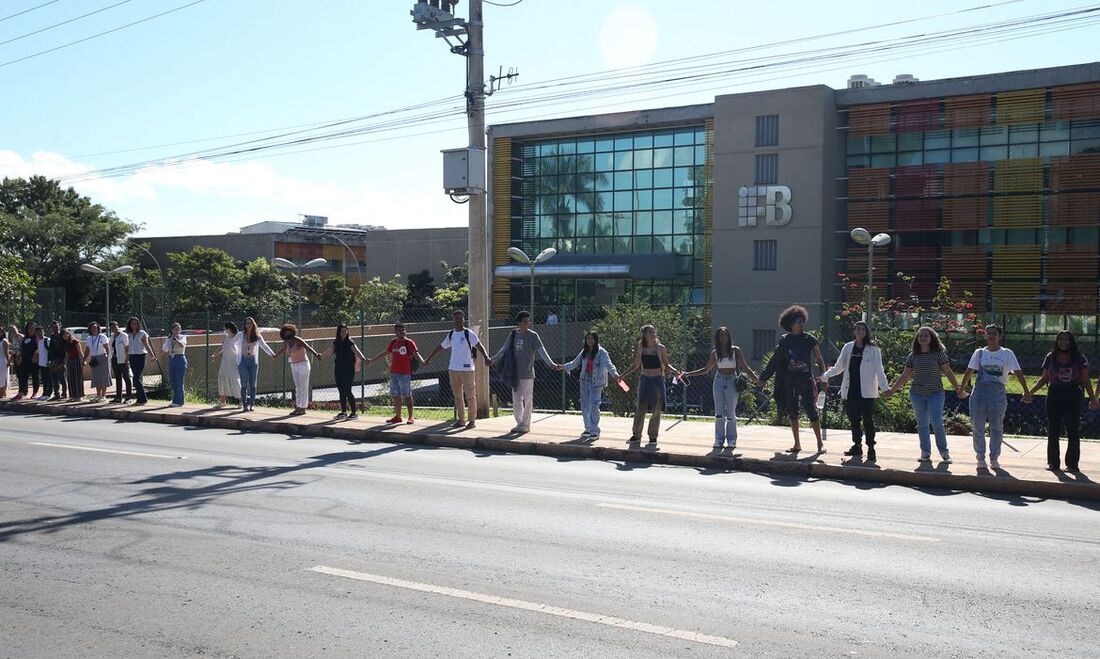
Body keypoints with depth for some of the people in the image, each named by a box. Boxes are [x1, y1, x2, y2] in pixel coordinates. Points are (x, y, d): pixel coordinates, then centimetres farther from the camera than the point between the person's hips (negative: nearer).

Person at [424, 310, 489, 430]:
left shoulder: (469, 333, -5)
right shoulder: (451, 334, 12)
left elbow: (478, 345, -15)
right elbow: (441, 347, 23)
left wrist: (485, 357, -31)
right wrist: (429, 358, 27)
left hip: (466, 369, -6)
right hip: (453, 369, 6)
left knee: (470, 395, -2)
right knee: (457, 395, 11)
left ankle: (472, 420, 5)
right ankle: (461, 420, 20)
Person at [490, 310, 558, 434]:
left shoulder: (533, 335, -5)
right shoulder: (513, 335, 7)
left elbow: (541, 351, -13)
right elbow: (504, 350, 18)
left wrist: (551, 363, -25)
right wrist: (493, 360, 23)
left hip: (527, 373, -4)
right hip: (515, 373, 4)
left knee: (527, 399, 2)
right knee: (516, 399, 9)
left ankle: (526, 425, 11)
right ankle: (519, 423, 20)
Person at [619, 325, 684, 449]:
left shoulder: (661, 348, -2)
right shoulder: (641, 348, 4)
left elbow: (666, 365, 5)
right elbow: (636, 365, 14)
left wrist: (675, 371, -13)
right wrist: (623, 375, 10)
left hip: (658, 380, -2)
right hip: (644, 380, 2)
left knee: (656, 411, 0)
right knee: (640, 409, 2)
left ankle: (653, 438, 10)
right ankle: (636, 436, 13)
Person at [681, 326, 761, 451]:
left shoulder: (735, 351, -1)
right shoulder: (715, 353, 6)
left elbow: (745, 368, -2)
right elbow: (706, 370, 15)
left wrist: (756, 379, -16)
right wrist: (688, 374, 10)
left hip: (731, 382, -2)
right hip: (719, 381, 2)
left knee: (731, 413, 1)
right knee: (719, 413, 2)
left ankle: (731, 440, 9)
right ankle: (719, 439, 8)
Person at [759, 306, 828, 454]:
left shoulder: (810, 340, -2)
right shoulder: (785, 341, 4)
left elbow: (819, 360, 3)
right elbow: (776, 361, 9)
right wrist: (763, 377, 8)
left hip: (806, 380, -3)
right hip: (790, 382, 3)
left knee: (811, 411, -6)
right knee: (792, 413, 7)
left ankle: (820, 443, 3)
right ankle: (797, 444, 17)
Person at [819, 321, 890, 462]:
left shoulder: (873, 349, 0)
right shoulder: (848, 347, 10)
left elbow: (879, 370, -4)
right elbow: (839, 367, 16)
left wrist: (884, 387, -14)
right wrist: (824, 376, 7)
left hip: (867, 392, -4)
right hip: (850, 391, 4)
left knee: (868, 420, -5)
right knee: (854, 420, 10)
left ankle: (871, 448, 2)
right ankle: (857, 446, 21)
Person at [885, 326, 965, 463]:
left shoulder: (939, 354, -2)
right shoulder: (912, 356, 7)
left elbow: (948, 372, -1)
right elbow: (905, 376, 12)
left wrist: (958, 389, -6)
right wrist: (892, 390, 11)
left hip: (936, 394, -3)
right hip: (917, 395, 3)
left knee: (937, 423, -9)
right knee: (922, 424, 8)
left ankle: (944, 452, 6)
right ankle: (925, 453, 15)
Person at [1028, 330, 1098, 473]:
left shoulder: (1079, 359, 1)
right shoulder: (1050, 358, 5)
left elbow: (1086, 381, 1)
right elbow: (1044, 379, 10)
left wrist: (1093, 398, -7)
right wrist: (1030, 392, 3)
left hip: (1072, 397, -2)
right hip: (1054, 397, 2)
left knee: (1073, 431, 0)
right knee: (1053, 432, 5)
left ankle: (1072, 463, 7)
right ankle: (1053, 462, 13)